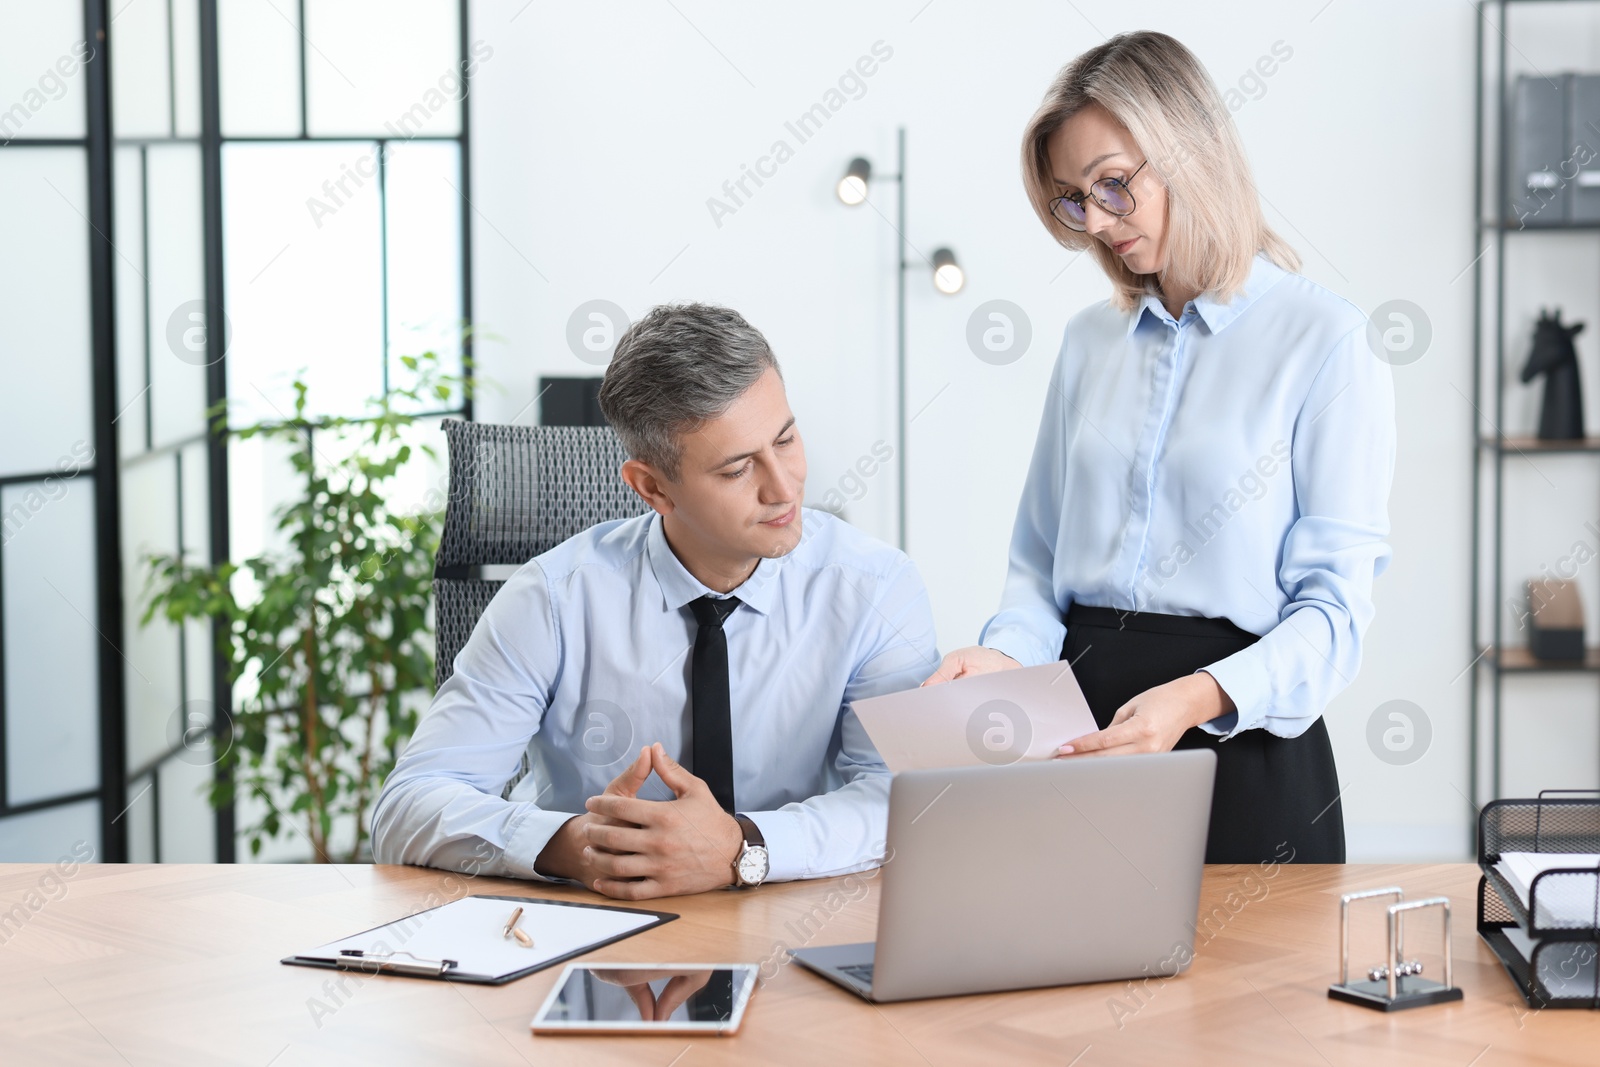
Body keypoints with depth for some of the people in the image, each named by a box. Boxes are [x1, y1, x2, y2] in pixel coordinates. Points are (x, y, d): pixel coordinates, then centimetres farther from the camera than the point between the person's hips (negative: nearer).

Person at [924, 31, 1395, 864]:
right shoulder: (1090, 341, 13)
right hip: (1083, 722, 4)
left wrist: (1198, 698, -25)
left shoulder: (1324, 341, -5)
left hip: (1243, 744, -4)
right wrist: (1006, 654, -6)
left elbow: (1332, 607, -9)